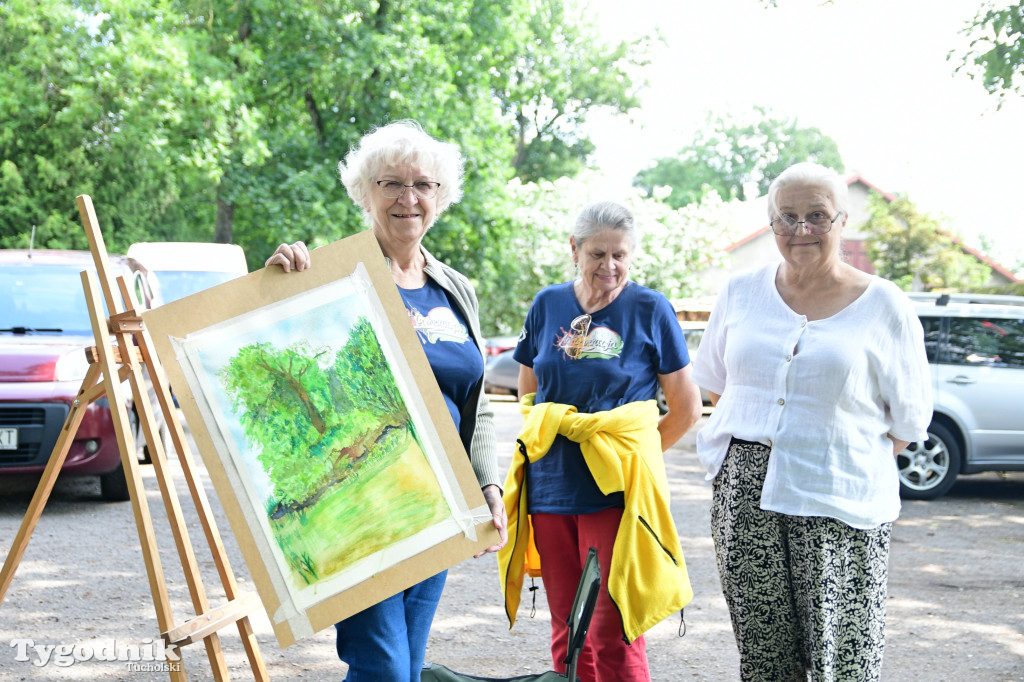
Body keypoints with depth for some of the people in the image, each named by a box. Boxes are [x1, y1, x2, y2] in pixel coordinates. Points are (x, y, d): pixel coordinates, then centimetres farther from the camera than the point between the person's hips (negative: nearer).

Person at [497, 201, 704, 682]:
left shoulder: (650, 309, -2)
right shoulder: (548, 305, 8)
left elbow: (687, 408, 2)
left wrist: (635, 456, 1)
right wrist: (544, 435, 9)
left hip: (615, 491, -4)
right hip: (550, 488, 4)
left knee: (612, 636, -7)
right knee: (567, 633, 10)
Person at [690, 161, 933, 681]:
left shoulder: (883, 306, 0)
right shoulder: (741, 292, 9)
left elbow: (908, 420, 4)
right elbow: (715, 382, 20)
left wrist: (838, 459, -1)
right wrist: (761, 446, 10)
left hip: (839, 503, -3)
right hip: (744, 498, 3)